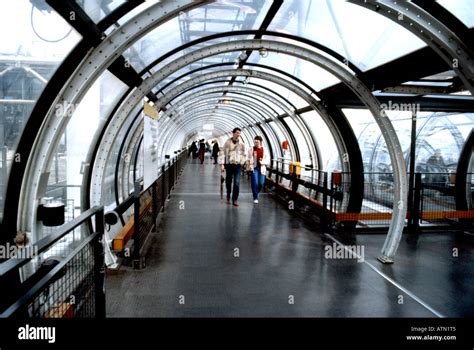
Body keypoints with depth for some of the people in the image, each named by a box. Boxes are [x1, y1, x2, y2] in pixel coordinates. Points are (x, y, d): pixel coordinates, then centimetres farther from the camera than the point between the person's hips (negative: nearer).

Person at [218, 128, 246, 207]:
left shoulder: (241, 144, 2)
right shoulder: (227, 142, -1)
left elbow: (243, 154, 12)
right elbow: (222, 153, -2)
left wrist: (242, 162, 2)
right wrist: (222, 164, -9)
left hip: (237, 165, 0)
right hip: (228, 164, 0)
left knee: (237, 182, -8)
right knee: (228, 181, 10)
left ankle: (235, 200, -1)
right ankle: (228, 196, 36)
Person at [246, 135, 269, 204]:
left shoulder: (264, 150, 7)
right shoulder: (252, 149, 3)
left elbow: (267, 160, 7)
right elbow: (248, 159, 6)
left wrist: (262, 162, -12)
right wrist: (248, 166, -4)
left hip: (261, 168, 2)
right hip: (254, 168, -2)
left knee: (261, 183, 0)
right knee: (255, 183, -6)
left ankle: (256, 193, 30)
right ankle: (255, 198, 6)